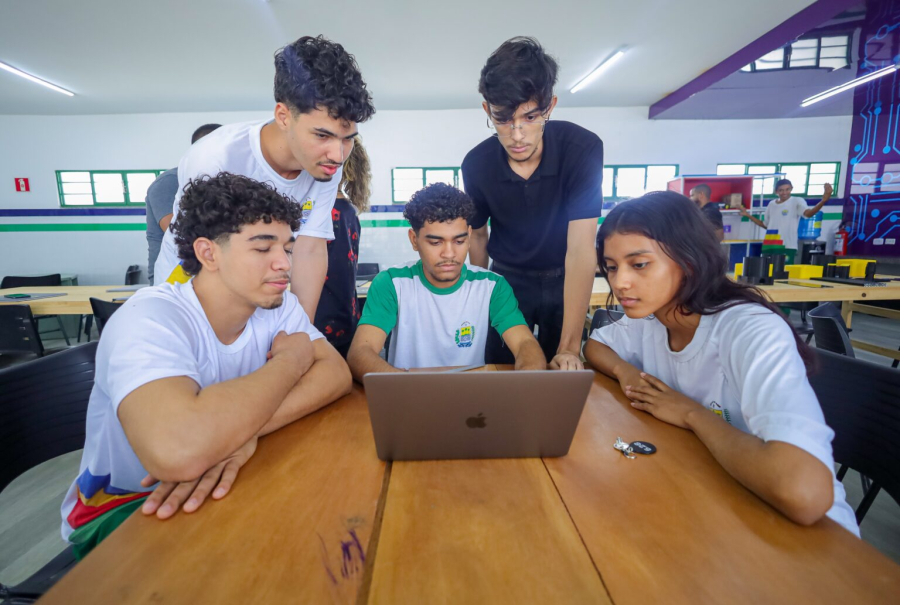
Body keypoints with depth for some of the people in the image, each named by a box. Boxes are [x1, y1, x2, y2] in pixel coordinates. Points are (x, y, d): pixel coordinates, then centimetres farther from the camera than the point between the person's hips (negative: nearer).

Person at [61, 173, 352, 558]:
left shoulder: (277, 304, -8)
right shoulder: (148, 319, -28)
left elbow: (338, 373, -20)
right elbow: (180, 451, -45)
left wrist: (246, 425, -37)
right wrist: (290, 360, -29)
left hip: (222, 484, 5)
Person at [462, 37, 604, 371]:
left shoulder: (582, 148, -24)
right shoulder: (476, 163, -16)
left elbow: (580, 248, -29)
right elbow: (477, 233, 1)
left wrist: (570, 347, -33)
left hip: (562, 280, -1)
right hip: (507, 279, 2)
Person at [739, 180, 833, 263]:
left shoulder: (797, 201, -2)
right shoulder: (771, 204, 14)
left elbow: (808, 214, -23)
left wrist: (823, 200, -40)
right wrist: (748, 215, 19)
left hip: (788, 247, -5)